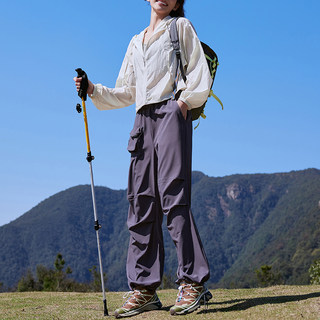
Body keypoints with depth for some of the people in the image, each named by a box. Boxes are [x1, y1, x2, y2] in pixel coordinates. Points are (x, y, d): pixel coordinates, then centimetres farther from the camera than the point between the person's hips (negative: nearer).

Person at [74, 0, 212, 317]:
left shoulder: (181, 27, 13)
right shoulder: (136, 41, 27)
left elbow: (200, 76, 4)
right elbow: (127, 93, 24)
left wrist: (185, 100, -10)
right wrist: (94, 90, 12)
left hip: (170, 113, -5)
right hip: (143, 119, 6)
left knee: (172, 196, -17)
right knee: (142, 201, -2)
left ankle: (192, 283, -16)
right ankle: (144, 288, -1)